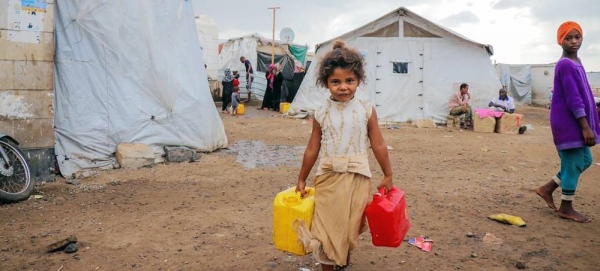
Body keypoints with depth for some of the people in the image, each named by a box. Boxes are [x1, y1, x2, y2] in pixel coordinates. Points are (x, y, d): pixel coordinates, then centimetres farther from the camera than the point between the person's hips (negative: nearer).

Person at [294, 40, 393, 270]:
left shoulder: (366, 110, -5)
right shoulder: (321, 113, -3)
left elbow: (378, 146, 1)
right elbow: (312, 149, 4)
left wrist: (387, 176, 6)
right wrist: (301, 180, 10)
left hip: (357, 178, 0)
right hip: (328, 178, 0)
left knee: (350, 228, 15)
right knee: (326, 228, 6)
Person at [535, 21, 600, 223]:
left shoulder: (575, 63, 15)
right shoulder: (565, 65, -17)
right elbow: (573, 99, -21)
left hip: (575, 123, 10)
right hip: (569, 123, -10)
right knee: (573, 163, -1)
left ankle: (547, 188, 22)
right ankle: (566, 208, 12)